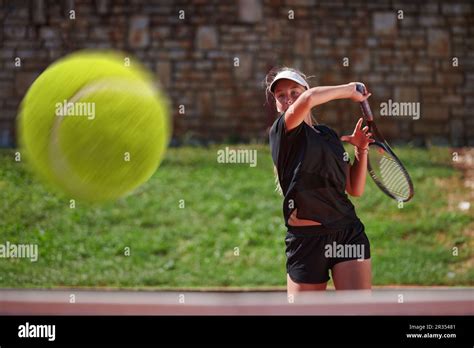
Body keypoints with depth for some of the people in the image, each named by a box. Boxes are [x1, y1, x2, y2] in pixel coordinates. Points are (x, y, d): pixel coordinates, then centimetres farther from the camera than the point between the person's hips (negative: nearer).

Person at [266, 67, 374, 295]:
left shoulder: (330, 136, 17)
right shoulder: (281, 131, -1)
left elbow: (355, 189, 18)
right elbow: (308, 99, -23)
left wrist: (361, 151, 5)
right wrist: (349, 90, -9)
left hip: (348, 233, 4)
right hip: (306, 239, -4)